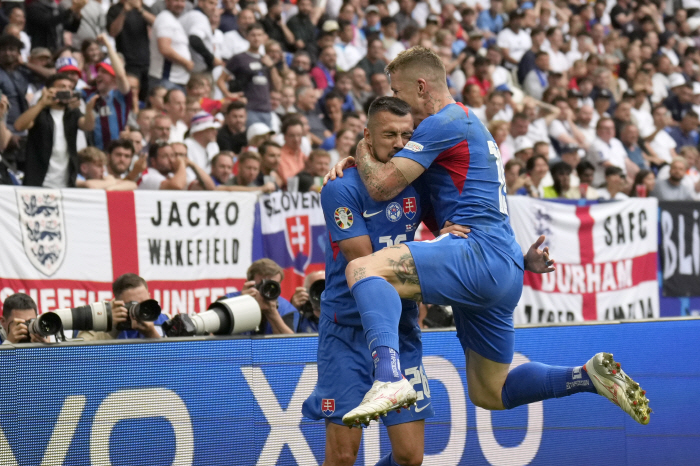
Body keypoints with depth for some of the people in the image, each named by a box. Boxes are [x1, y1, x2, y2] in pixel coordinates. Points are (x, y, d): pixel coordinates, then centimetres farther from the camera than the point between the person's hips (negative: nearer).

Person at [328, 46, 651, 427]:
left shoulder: (442, 124, -4)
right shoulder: (470, 124, 27)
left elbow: (383, 185, -10)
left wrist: (362, 150, 9)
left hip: (479, 254, -10)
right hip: (507, 273, 10)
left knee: (363, 269, -27)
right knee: (489, 394, 19)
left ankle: (389, 379, -48)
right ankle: (591, 376, 13)